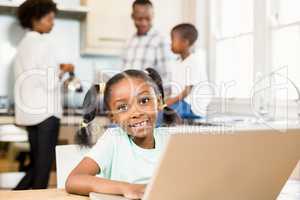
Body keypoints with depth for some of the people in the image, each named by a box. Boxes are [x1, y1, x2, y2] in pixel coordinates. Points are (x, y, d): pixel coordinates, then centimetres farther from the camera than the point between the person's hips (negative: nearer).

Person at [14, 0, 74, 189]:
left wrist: (57, 70, 16)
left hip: (29, 111, 8)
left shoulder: (24, 44, 13)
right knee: (44, 164, 1)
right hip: (45, 110, -8)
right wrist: (63, 71, 1)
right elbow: (50, 83, -16)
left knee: (36, 163, 15)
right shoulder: (43, 44, -12)